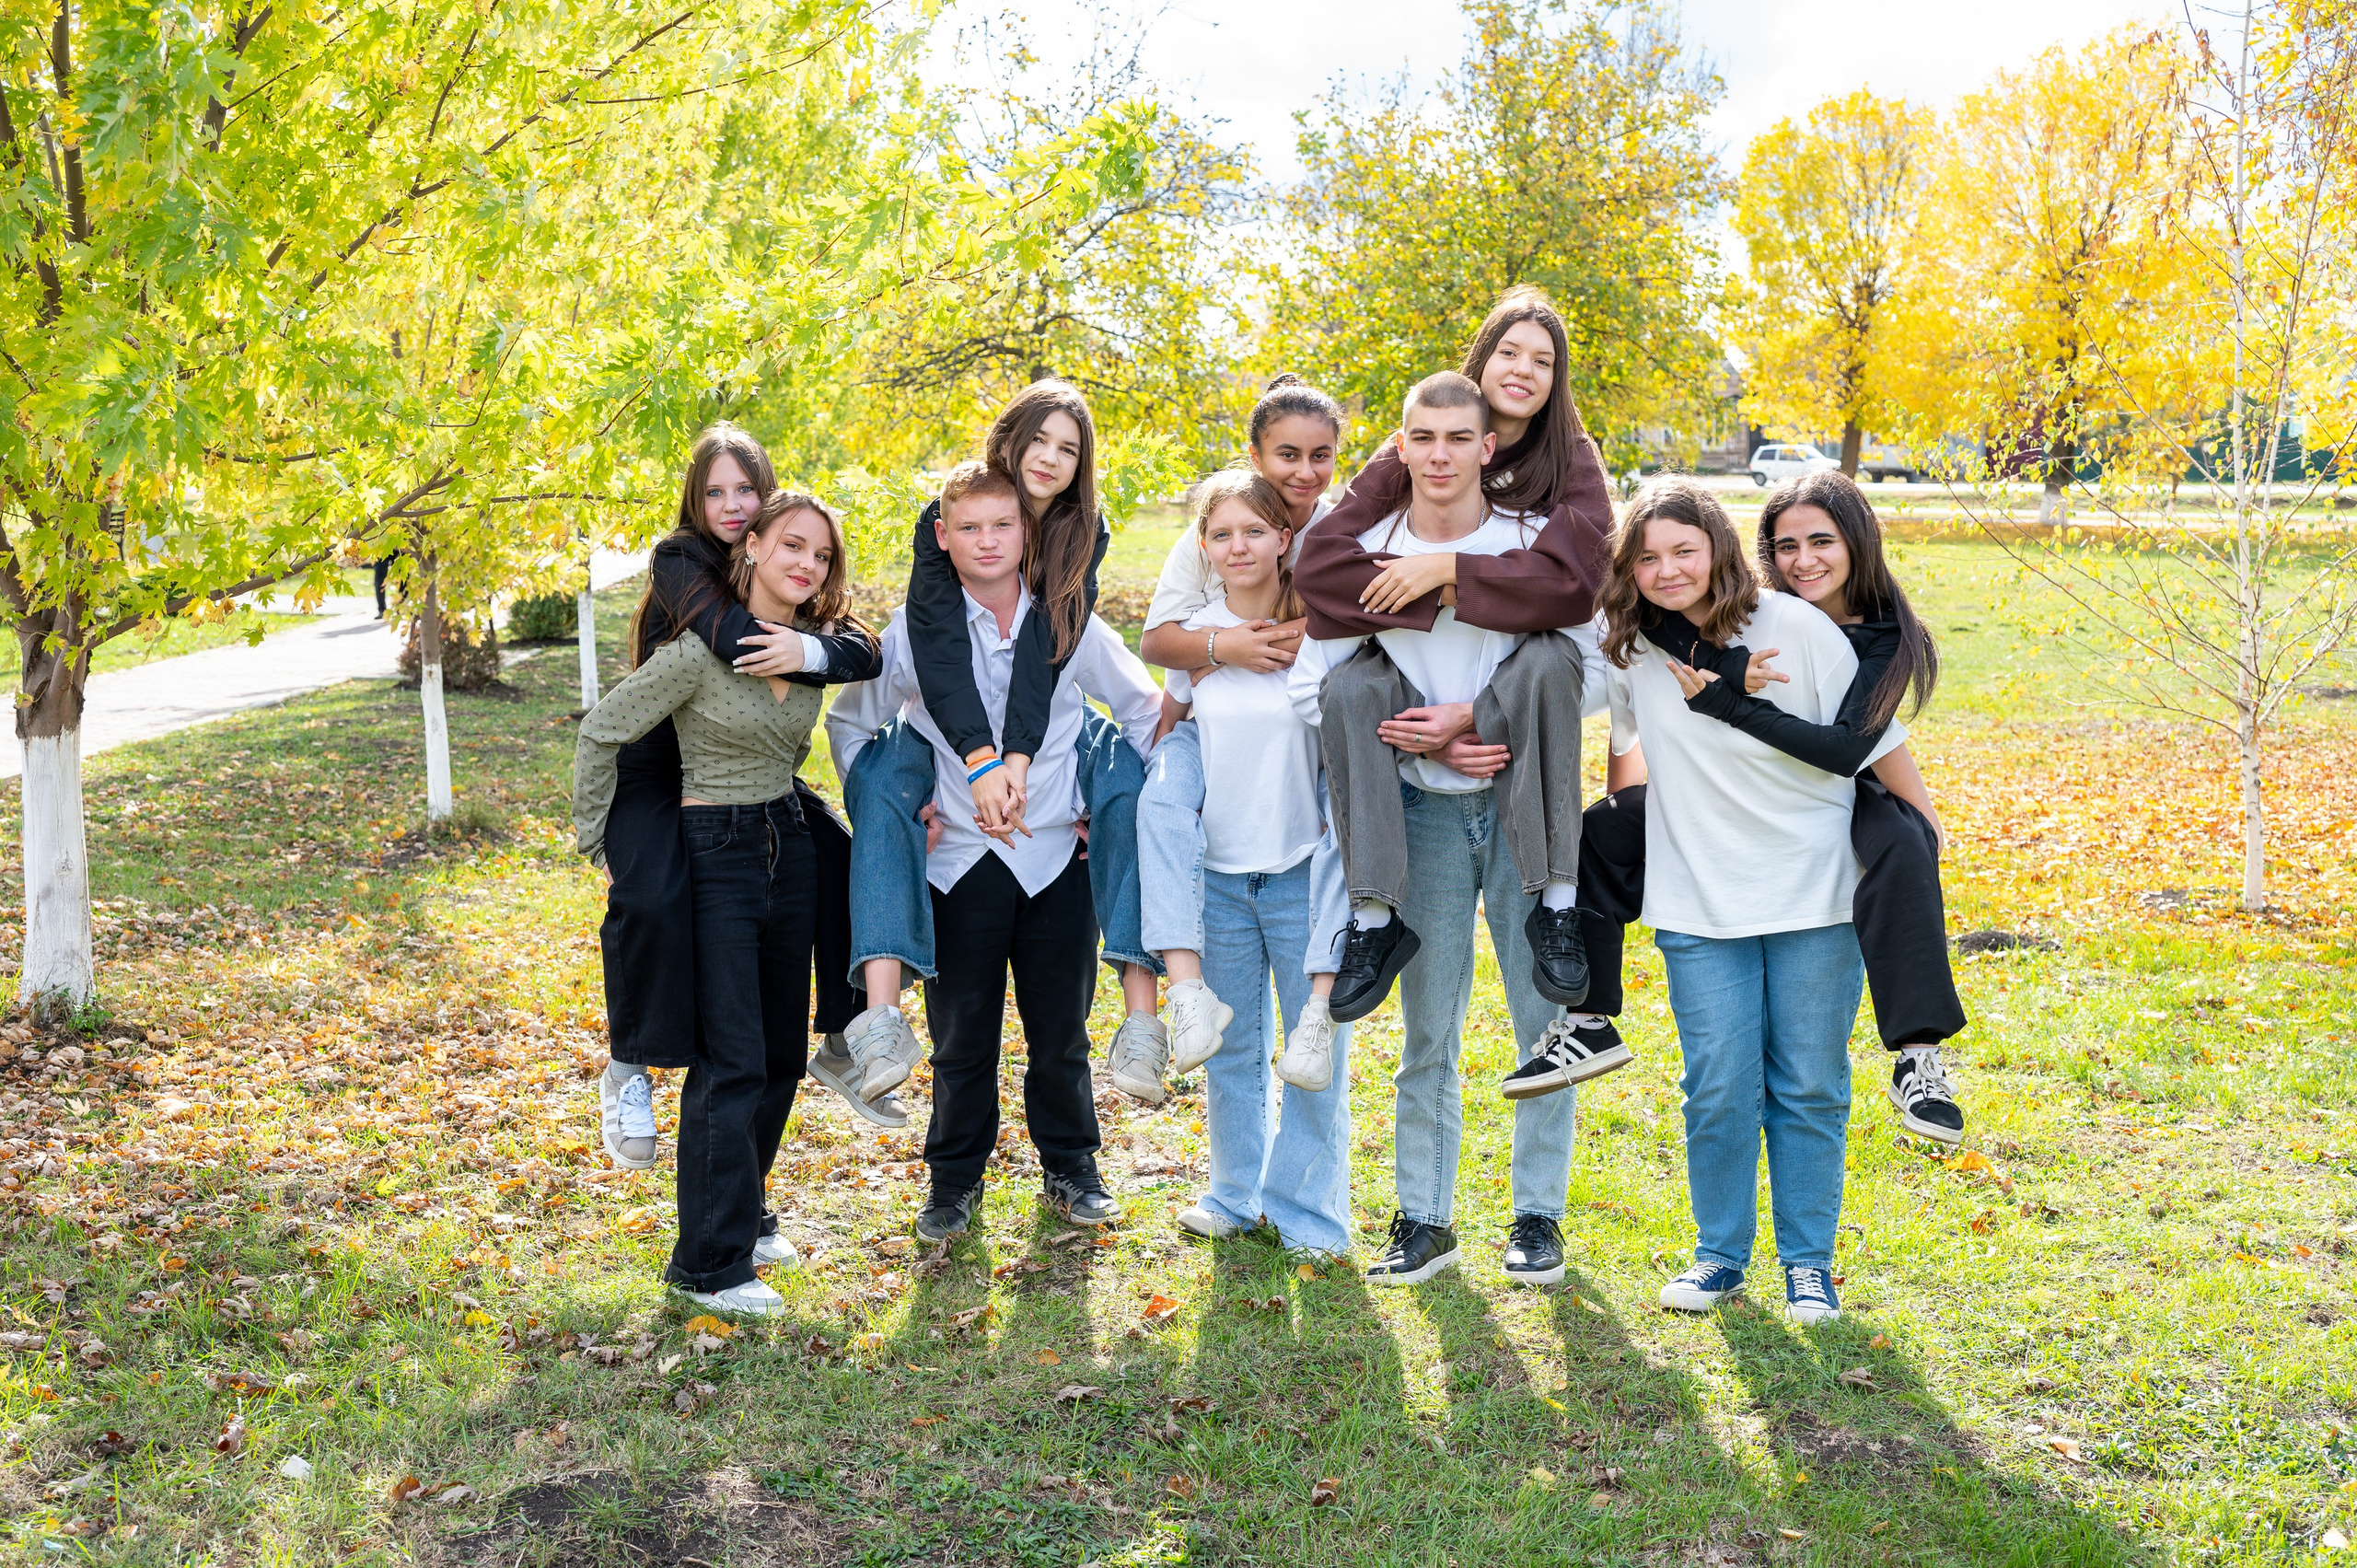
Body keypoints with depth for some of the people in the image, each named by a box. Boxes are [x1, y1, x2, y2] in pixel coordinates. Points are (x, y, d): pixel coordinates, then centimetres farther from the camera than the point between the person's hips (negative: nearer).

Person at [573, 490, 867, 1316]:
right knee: (731, 1062, -8)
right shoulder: (699, 649, -17)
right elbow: (601, 733, -9)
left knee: (782, 1054, 13)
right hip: (714, 853, -7)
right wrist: (596, 839, -4)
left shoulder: (815, 645, 3)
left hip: (789, 846, 7)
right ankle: (710, 1262, 1)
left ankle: (740, 1213, 31)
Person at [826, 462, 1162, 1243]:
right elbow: (849, 724, 10)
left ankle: (1071, 1169, 29)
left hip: (1057, 857, 1)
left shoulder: (1072, 627, 0)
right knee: (961, 1036, 8)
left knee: (1061, 1029, 11)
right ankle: (955, 1179, 25)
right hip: (959, 863, -1)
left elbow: (1144, 710, 12)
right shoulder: (914, 631, -3)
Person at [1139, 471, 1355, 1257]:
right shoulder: (1193, 636, 3)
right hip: (1218, 871, 3)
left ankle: (1308, 1213, 15)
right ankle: (1236, 1195, 30)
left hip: (1303, 868, -3)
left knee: (1315, 1062, 1)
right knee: (1232, 1050, 14)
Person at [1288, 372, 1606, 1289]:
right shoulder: (1364, 553, 1)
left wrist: (1473, 718, -16)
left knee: (1545, 1018, 3)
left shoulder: (1538, 544, -1)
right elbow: (1310, 685, 2)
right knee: (1428, 1028, 6)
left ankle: (1538, 1214, 19)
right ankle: (1425, 1218, 18)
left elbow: (1589, 675, -5)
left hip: (1525, 801, 0)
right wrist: (1427, 743, -9)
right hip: (1427, 808, 1)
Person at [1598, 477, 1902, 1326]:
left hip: (1815, 899, -1)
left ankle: (1809, 1263, 21)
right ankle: (1719, 1255, 21)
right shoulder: (1629, 645, -3)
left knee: (1809, 1089, 6)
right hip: (1698, 906, 2)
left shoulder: (1799, 630, -12)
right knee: (1719, 1090, 2)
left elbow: (1878, 747, -4)